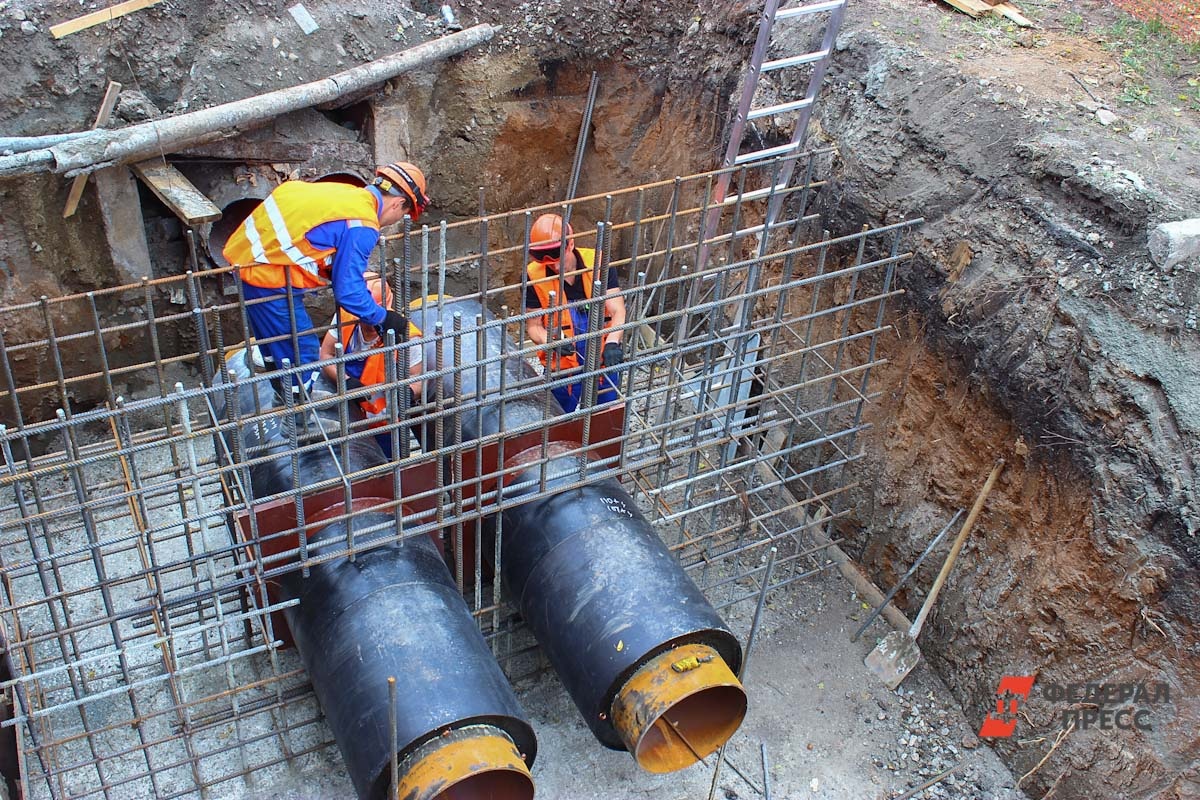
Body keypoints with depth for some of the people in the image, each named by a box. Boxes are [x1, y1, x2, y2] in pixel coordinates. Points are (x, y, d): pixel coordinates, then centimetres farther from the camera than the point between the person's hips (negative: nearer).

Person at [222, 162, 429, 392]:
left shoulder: (347, 193, 9)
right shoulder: (361, 226, -19)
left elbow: (344, 270, 18)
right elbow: (348, 291, -17)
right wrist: (384, 318, -2)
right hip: (266, 275, -10)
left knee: (276, 348, 26)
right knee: (303, 353, 4)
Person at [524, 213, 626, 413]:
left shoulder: (598, 264, -14)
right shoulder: (535, 276, -14)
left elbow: (618, 311, -17)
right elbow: (533, 325, -8)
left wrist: (612, 343, -35)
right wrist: (552, 341, -29)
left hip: (603, 362, 1)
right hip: (561, 367, -1)